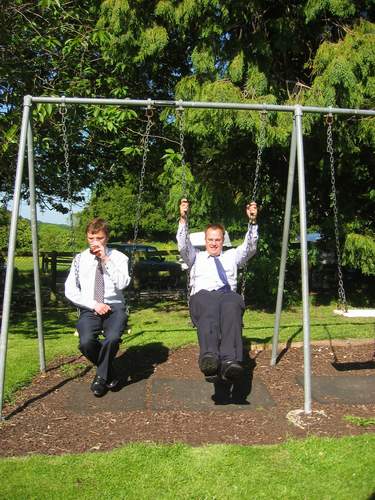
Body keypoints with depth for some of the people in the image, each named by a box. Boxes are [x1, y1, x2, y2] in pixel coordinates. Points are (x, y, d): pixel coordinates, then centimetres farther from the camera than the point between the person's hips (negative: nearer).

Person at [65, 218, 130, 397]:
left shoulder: (118, 257, 5)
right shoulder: (80, 259, 9)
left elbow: (122, 284, -11)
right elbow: (70, 290, 3)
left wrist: (106, 259, -15)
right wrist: (94, 304, -9)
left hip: (114, 306, -1)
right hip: (89, 309, 1)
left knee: (113, 338, -33)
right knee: (86, 342, -29)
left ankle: (101, 376, -2)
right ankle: (109, 373, 3)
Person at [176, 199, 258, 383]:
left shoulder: (232, 256, 33)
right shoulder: (196, 257, 30)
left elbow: (250, 247, 18)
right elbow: (183, 246, 11)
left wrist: (252, 222, 5)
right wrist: (183, 219, -2)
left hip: (228, 295, 1)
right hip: (202, 296, -1)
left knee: (233, 303, -39)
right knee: (209, 306, -40)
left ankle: (230, 361, -57)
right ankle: (209, 358, -61)